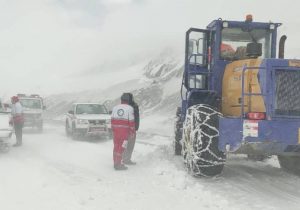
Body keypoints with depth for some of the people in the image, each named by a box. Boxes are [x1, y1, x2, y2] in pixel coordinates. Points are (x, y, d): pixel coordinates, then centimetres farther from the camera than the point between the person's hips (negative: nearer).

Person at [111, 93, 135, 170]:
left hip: (116, 129, 5)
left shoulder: (115, 108, 7)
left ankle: (116, 163, 20)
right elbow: (131, 121, -8)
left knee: (116, 146, 12)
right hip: (125, 130, -5)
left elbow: (112, 120, 9)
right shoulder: (130, 108, -6)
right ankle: (118, 164, -1)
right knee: (122, 147, -1)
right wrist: (132, 132, 0)